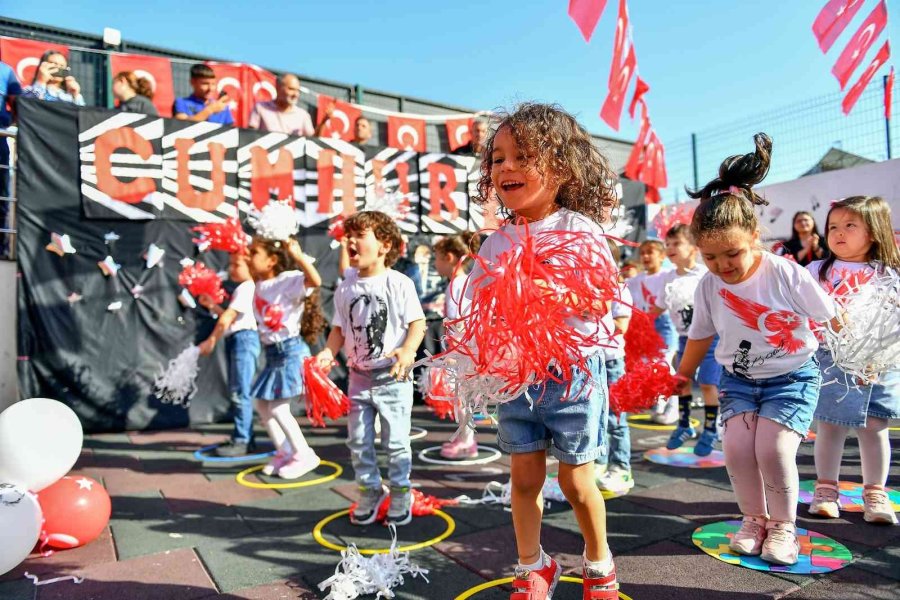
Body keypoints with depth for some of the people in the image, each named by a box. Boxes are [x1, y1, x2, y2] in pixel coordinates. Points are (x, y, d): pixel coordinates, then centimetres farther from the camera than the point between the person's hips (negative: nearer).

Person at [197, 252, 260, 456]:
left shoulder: (247, 288, -13)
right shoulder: (242, 289, 19)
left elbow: (228, 317, -17)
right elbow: (230, 317, 21)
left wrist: (211, 340, -17)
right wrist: (212, 306, 13)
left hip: (243, 339, -11)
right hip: (235, 340, 11)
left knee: (240, 393, -8)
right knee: (236, 392, 14)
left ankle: (242, 441, -3)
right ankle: (244, 437, 22)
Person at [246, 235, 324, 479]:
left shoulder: (288, 280, -17)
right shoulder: (260, 285, 7)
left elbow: (315, 281, -36)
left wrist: (298, 256, -46)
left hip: (291, 352, -9)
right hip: (273, 353, 9)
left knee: (278, 407, -7)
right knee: (262, 404, 14)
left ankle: (305, 455, 10)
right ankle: (284, 452, 28)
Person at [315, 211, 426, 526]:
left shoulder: (399, 283, -10)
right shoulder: (346, 288, 4)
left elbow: (417, 323, -11)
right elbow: (340, 328, 9)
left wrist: (407, 350, -28)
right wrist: (328, 352, -9)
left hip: (392, 377, -4)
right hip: (359, 377, 5)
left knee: (396, 441, 5)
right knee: (358, 441, 11)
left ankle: (401, 492, 25)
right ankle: (369, 490, 30)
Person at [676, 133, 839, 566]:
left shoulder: (786, 275, -19)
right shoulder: (708, 287, -10)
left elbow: (831, 318, -5)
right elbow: (701, 336, 6)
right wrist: (682, 377, 14)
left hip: (792, 377, -3)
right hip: (738, 380, 3)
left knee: (774, 449, -15)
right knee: (737, 447, -9)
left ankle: (782, 525, 12)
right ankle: (754, 519, 17)